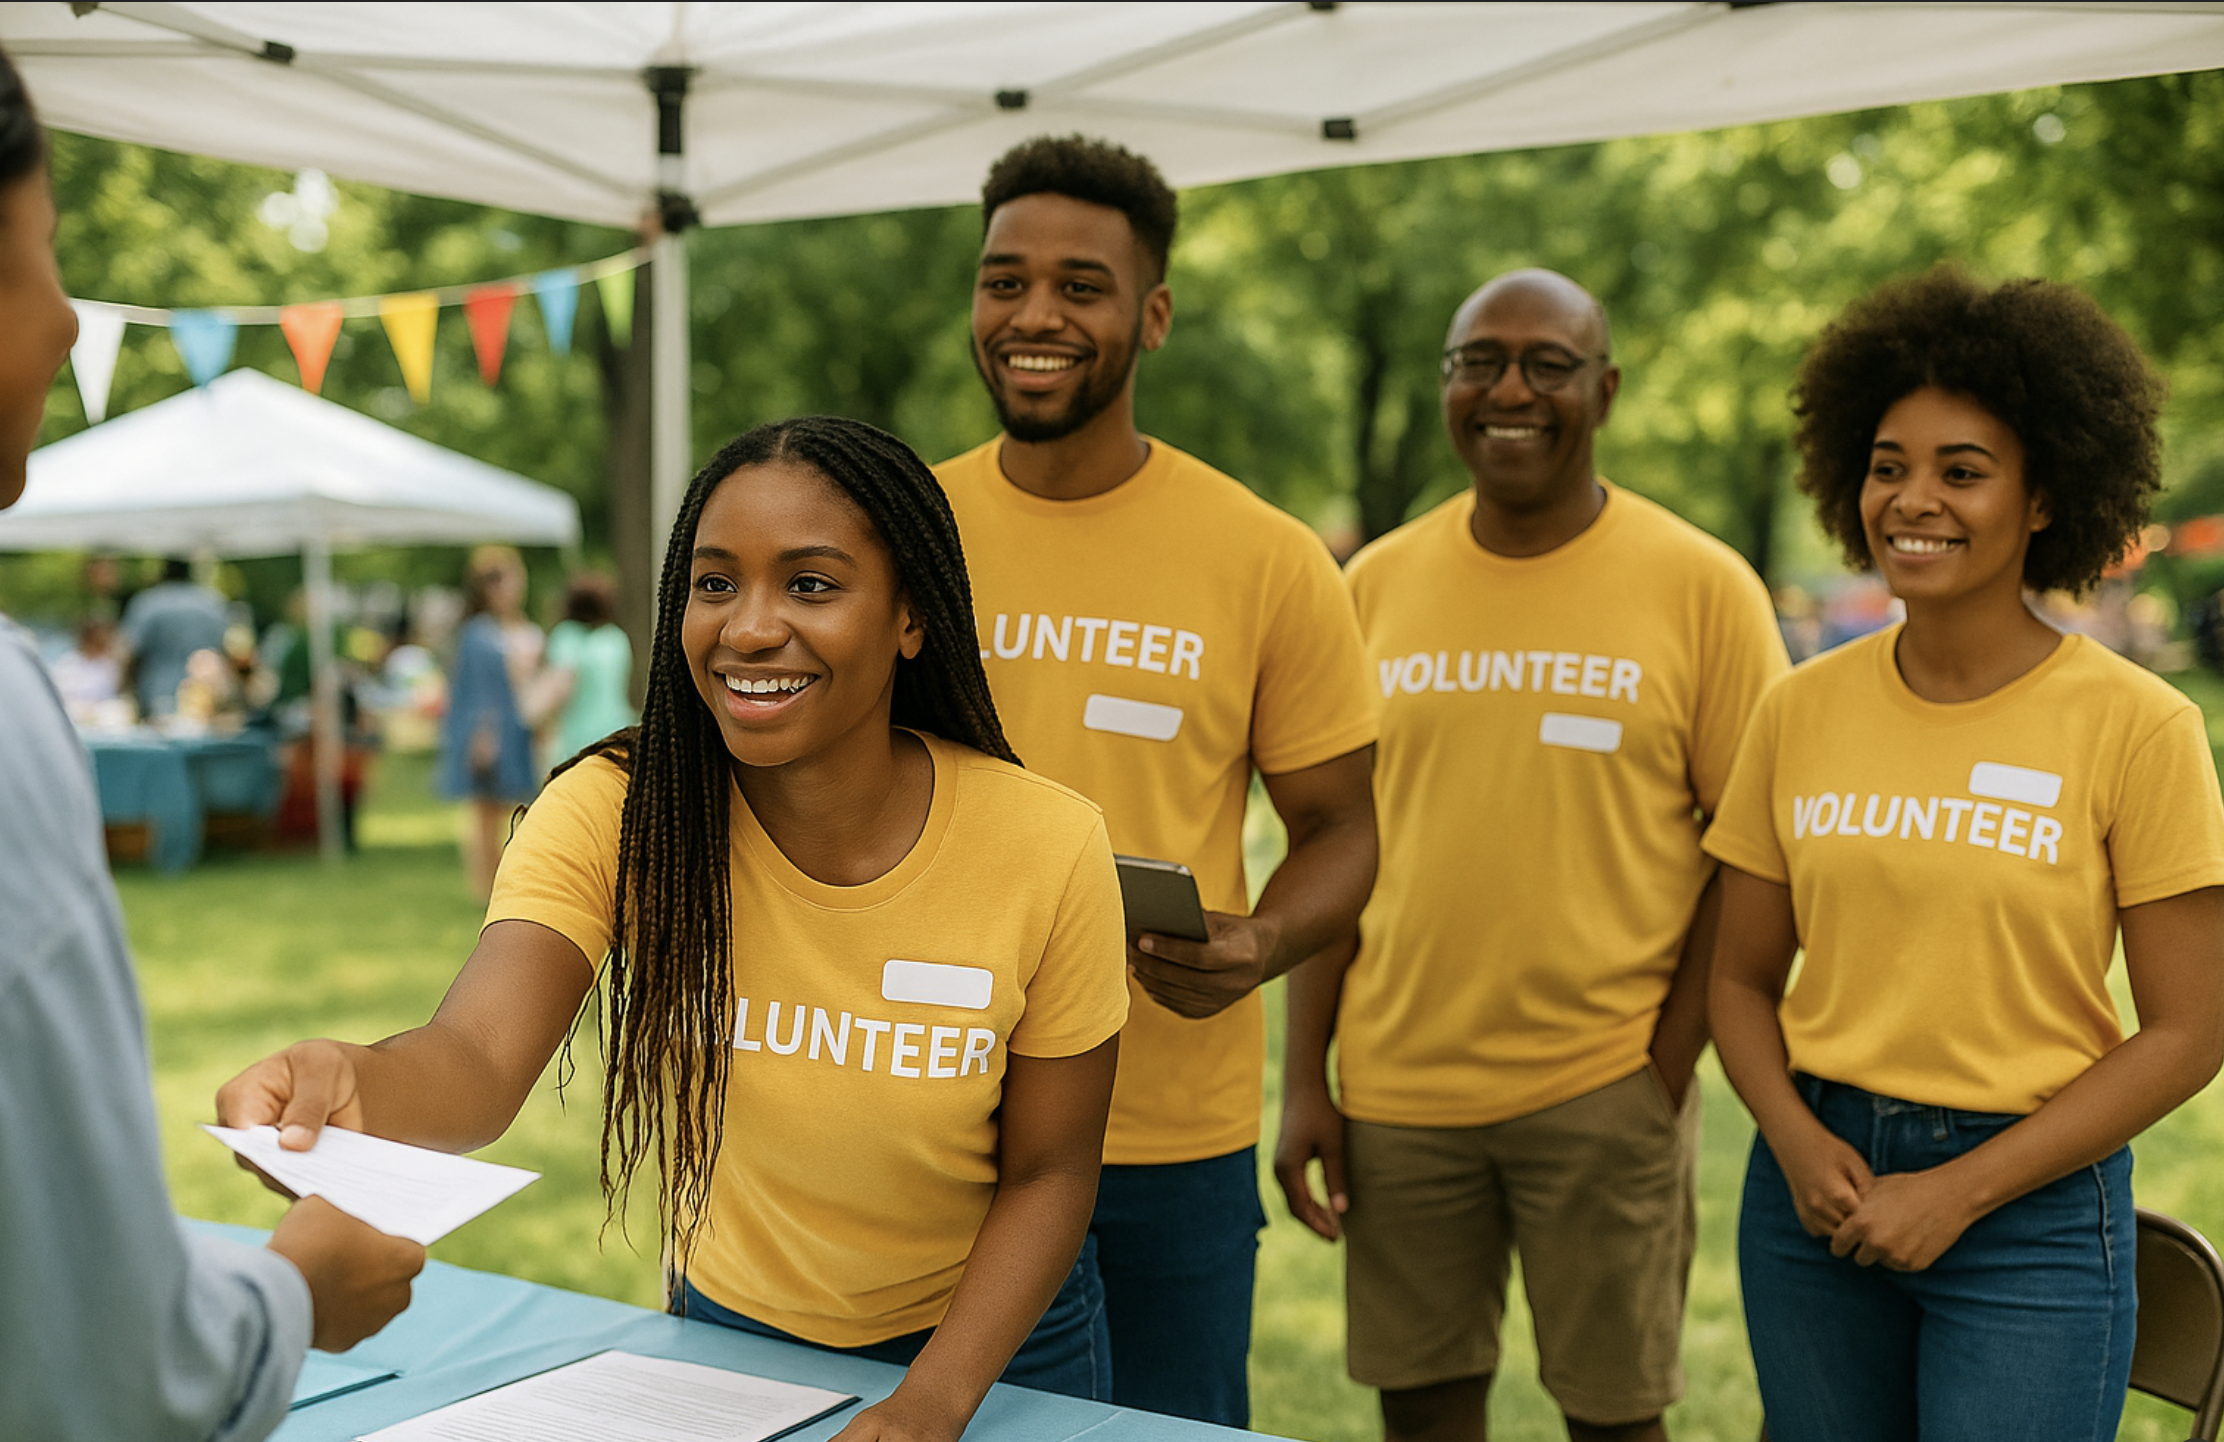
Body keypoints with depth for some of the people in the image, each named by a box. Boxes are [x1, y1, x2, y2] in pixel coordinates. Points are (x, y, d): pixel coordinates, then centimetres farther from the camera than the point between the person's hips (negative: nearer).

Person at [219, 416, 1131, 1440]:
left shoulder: (1046, 848, -22)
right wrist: (353, 1088, -57)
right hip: (727, 1331, 1)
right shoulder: (613, 813, -20)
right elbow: (480, 1058, -35)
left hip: (988, 1343, -1)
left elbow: (1048, 1173, -12)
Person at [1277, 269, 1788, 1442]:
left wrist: (1669, 1067, -9)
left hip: (1603, 1089, -2)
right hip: (1399, 1086, 3)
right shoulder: (1376, 586, 4)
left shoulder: (1702, 587, -4)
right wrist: (1304, 1081, 3)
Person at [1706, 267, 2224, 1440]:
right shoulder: (1802, 711, 0)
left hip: (2032, 1210, -3)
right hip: (1817, 1186, 3)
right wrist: (1798, 1142, -10)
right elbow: (1742, 979, 7)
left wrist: (1959, 1191, -12)